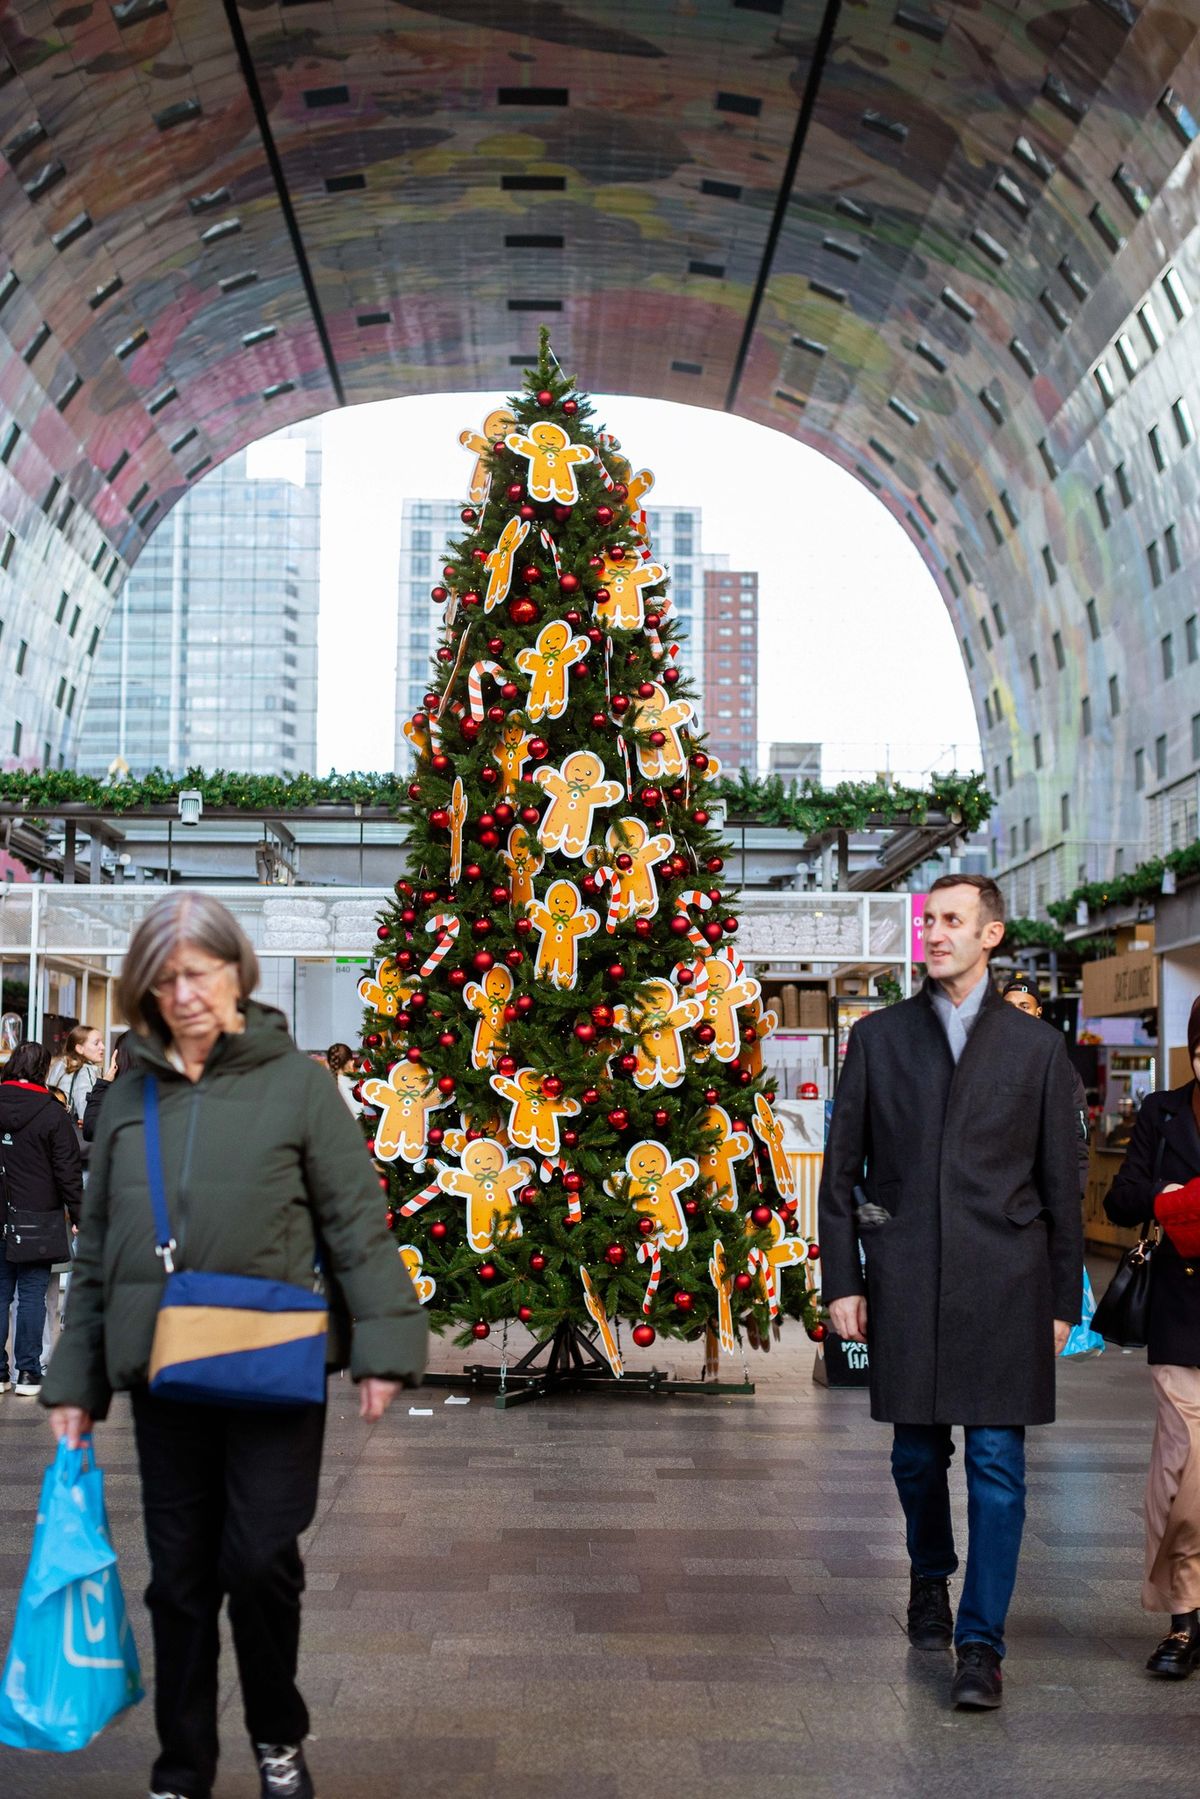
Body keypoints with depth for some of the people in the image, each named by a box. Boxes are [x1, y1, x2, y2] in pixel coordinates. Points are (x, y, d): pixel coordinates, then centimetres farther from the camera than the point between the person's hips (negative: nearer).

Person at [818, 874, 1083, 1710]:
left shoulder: (1036, 1047, 7)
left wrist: (1063, 1299, 5)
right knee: (917, 1454, 11)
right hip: (905, 1280, 1)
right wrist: (842, 1281, 2)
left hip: (1003, 1284, -1)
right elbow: (842, 1167, 8)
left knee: (997, 1465, -3)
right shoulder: (878, 1036, 8)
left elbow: (1061, 1185, 8)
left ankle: (981, 1643, 4)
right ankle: (931, 1579, 37)